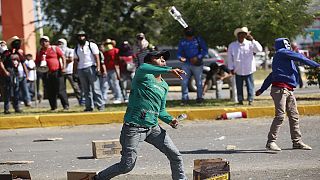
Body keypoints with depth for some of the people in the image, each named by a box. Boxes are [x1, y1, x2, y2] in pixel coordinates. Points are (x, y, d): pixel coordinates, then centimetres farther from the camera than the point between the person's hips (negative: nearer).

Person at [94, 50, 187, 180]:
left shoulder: (164, 86, 18)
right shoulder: (143, 76, -4)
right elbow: (142, 68, -31)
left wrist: (170, 119, 2)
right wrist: (169, 70, -41)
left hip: (153, 128, 7)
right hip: (134, 128, -7)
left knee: (175, 156, 2)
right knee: (126, 166, -6)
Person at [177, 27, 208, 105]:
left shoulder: (198, 40, 0)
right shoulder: (182, 42, 7)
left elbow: (205, 50, 0)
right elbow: (179, 53, 8)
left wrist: (197, 57, -13)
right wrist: (181, 58, -16)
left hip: (197, 64, -2)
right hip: (186, 63, 2)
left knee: (198, 82, 4)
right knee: (184, 82, -5)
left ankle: (199, 97, 16)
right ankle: (185, 98, 3)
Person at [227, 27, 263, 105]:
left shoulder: (249, 44, -3)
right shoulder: (232, 45, 1)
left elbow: (259, 49, -13)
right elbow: (230, 58, 5)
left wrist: (252, 40, -19)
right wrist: (231, 68, 1)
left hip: (248, 70, -1)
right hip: (238, 70, 1)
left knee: (250, 86, 2)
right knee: (239, 86, 8)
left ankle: (250, 100, 10)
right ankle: (240, 100, 17)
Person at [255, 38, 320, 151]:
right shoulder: (282, 53, 0)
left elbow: (271, 76, 29)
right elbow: (300, 58, -7)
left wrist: (262, 89, 29)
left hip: (289, 91, 10)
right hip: (280, 89, -10)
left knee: (294, 116, 8)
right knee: (280, 115, -15)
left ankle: (297, 142, 13)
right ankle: (271, 142, -15)